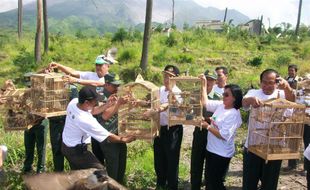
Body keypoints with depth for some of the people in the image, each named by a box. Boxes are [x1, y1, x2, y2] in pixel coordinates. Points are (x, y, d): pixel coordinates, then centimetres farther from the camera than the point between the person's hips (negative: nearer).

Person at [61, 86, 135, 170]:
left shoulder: (73, 102, -15)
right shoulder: (87, 121, -35)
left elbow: (92, 111, 3)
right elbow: (108, 137, -24)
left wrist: (107, 105, -9)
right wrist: (125, 140, -9)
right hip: (76, 151, -9)